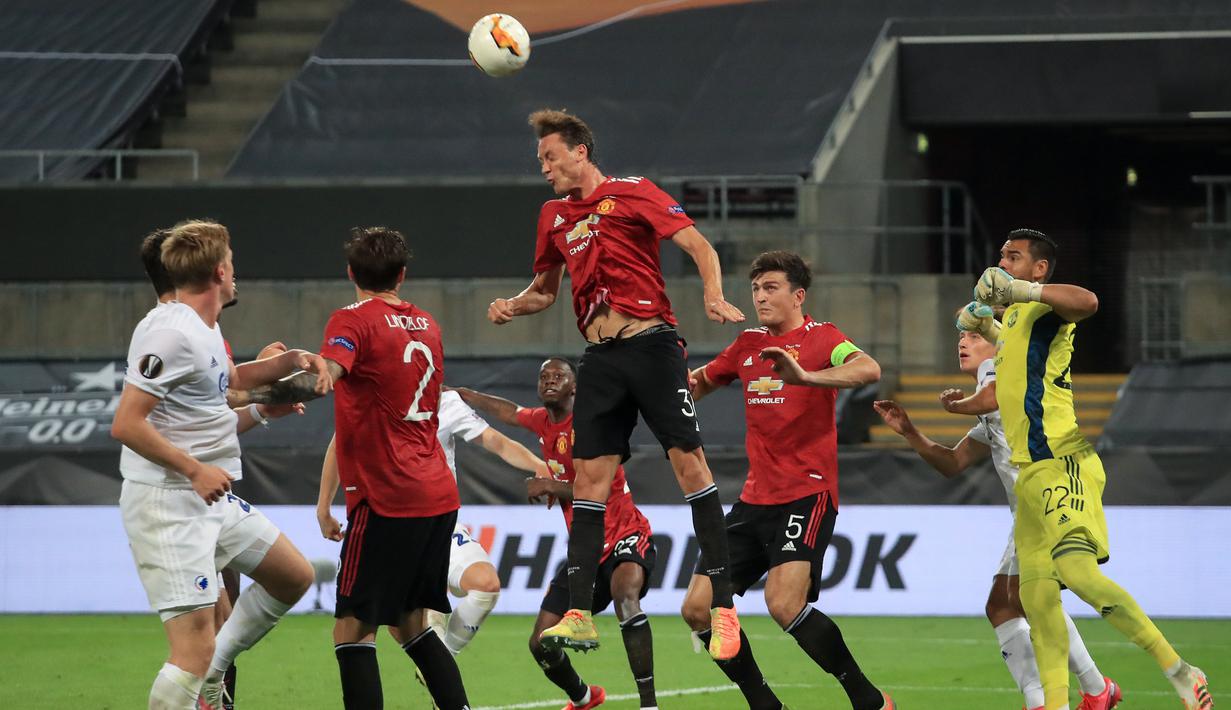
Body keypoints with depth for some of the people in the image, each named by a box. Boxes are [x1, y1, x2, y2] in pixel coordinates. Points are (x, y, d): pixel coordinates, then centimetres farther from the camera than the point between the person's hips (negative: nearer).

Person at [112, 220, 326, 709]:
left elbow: (230, 378, 35)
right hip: (166, 503, -10)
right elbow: (125, 425, -23)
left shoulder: (204, 327, 13)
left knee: (294, 577, 21)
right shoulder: (171, 333, -18)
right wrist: (194, 469, -25)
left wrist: (291, 360, 22)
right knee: (195, 650, -15)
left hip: (214, 500, 10)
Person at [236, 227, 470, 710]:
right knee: (412, 625, 17)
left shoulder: (354, 320, -8)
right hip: (437, 495, 7)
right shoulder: (425, 324, 14)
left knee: (352, 630, -5)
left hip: (387, 500, -7)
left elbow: (323, 376, -28)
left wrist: (262, 397, -38)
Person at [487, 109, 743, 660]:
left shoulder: (633, 193, 0)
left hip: (651, 342, -5)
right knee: (589, 476, -2)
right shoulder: (554, 216, 17)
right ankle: (578, 616, -4)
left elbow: (698, 246, -7)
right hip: (601, 359, 5)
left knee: (688, 461, -11)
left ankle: (722, 605, -9)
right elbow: (545, 289, 30)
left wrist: (714, 295, -24)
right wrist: (513, 305, 9)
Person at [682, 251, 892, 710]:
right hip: (755, 498, 8)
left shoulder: (819, 338, -6)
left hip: (807, 495, -8)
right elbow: (696, 386, 29)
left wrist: (806, 376, -42)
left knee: (785, 605, -26)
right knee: (698, 609, -1)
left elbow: (868, 370, -26)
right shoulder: (749, 344, 15)